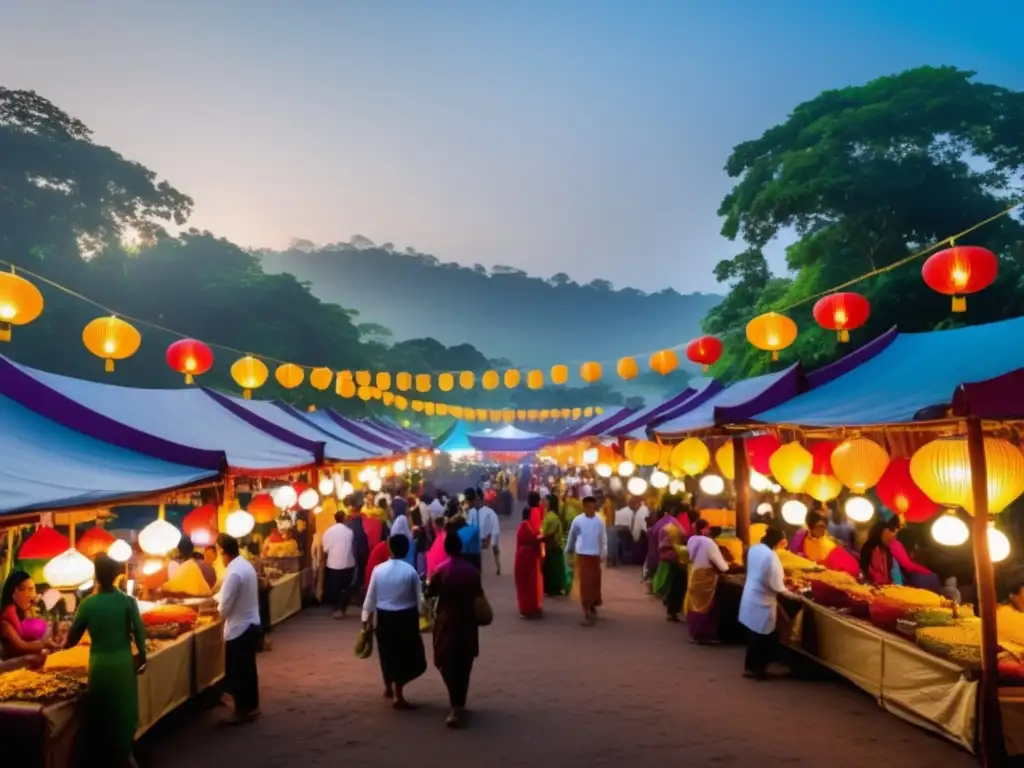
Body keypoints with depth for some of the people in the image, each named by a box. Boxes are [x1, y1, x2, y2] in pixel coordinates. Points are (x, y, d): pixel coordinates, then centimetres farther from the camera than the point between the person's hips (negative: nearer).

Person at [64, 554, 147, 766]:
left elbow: (73, 638, -1)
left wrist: (64, 643, 21)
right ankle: (125, 754, 27)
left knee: (102, 711, 14)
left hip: (100, 663, -1)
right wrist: (141, 656, 8)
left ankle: (104, 756, 24)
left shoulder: (88, 603, -8)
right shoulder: (127, 600, -7)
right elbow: (139, 632, -7)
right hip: (124, 661, 1)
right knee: (124, 708, 17)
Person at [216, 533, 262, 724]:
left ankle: (242, 710, 15)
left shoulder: (234, 572, -24)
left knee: (236, 672, 5)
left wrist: (219, 614, 1)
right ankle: (252, 706, 28)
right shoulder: (245, 565, 5)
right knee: (247, 669, 18)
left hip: (239, 628, -9)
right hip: (251, 624, 9)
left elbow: (226, 605, -20)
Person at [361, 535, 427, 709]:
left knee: (388, 652, 20)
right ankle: (397, 694, 4)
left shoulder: (378, 570, -6)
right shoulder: (410, 571, -13)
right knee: (407, 655, 9)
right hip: (405, 617, -3)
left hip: (384, 617, 3)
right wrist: (422, 614, 10)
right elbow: (419, 599, -6)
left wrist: (366, 618, 12)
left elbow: (371, 596, 1)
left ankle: (389, 687, 39)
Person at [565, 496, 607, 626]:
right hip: (582, 556, -2)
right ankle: (587, 613, -3)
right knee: (585, 583, -5)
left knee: (595, 582, 12)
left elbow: (603, 540, 2)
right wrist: (568, 551, 13)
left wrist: (603, 555, -4)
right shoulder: (577, 521, -5)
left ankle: (593, 607, 32)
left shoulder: (599, 522, -2)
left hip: (595, 556, 2)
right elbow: (571, 537, 6)